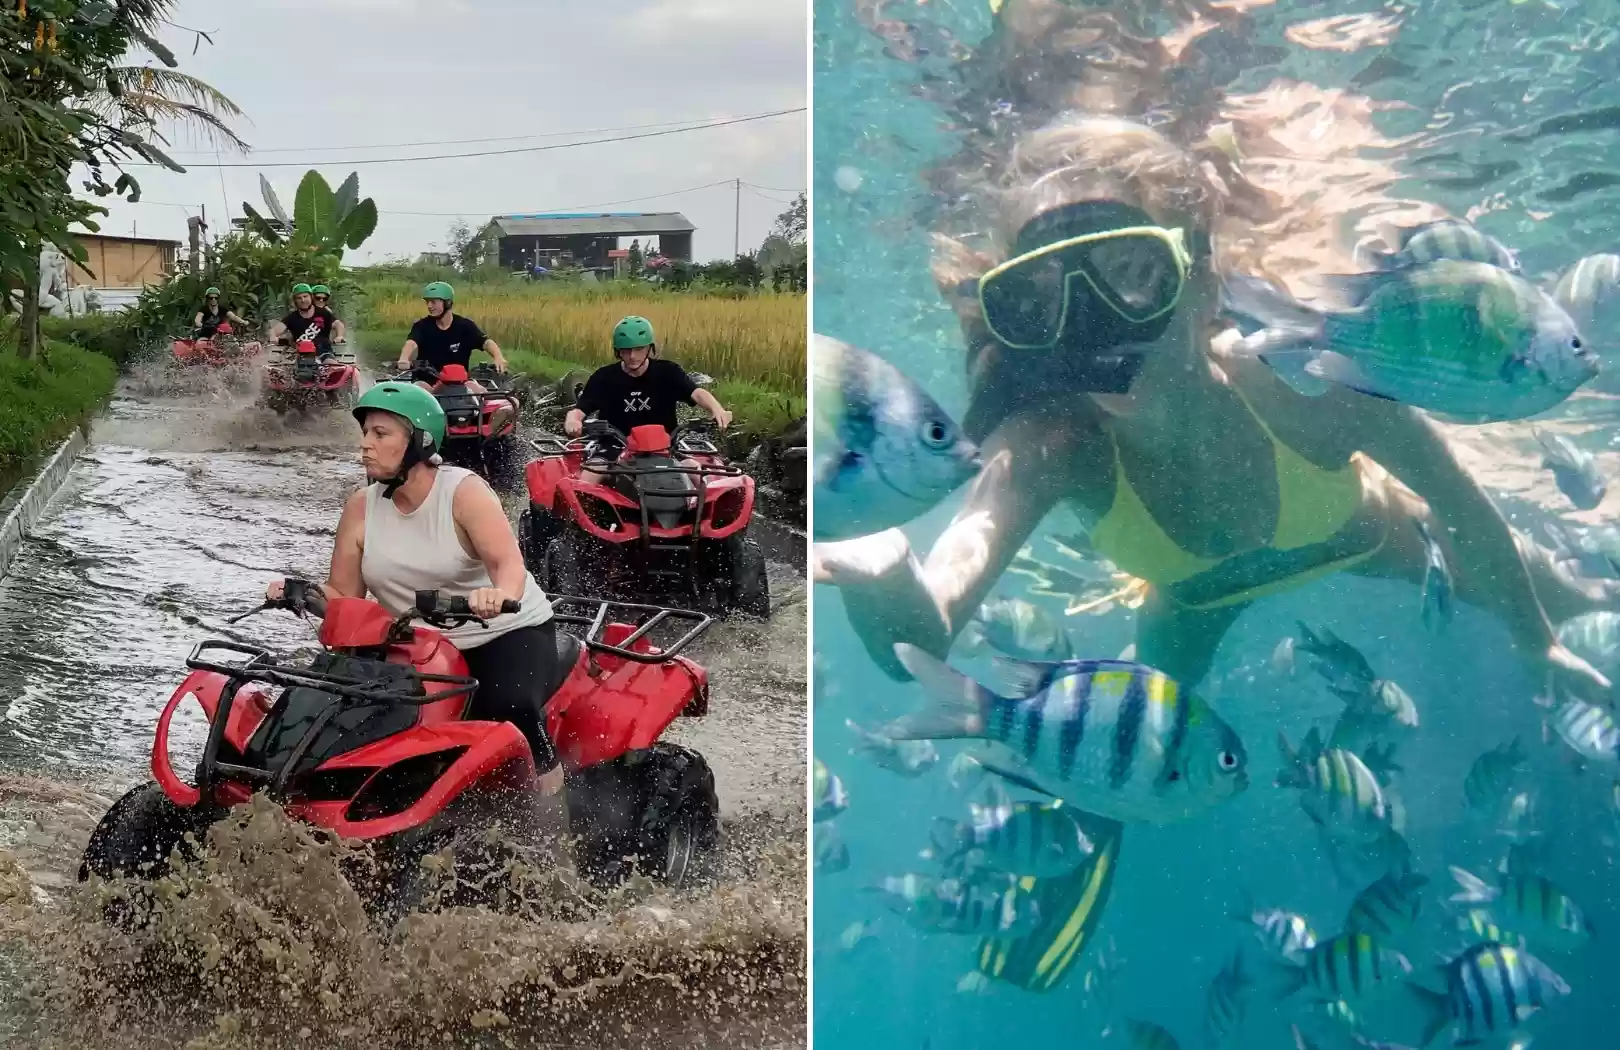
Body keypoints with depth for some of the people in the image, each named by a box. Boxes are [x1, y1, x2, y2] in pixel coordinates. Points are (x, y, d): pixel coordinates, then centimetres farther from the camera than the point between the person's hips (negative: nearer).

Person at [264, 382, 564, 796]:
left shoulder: (463, 491, -14)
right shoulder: (362, 508, 0)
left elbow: (509, 563, -28)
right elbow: (342, 594, 3)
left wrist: (498, 594, -52)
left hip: (510, 632, -5)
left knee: (511, 705, -32)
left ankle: (550, 795, -9)